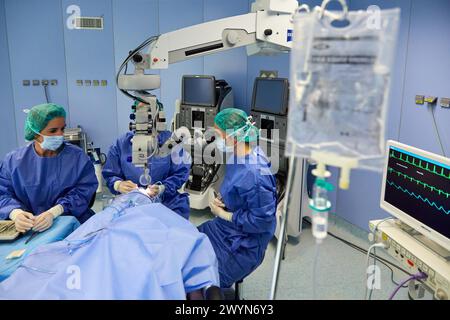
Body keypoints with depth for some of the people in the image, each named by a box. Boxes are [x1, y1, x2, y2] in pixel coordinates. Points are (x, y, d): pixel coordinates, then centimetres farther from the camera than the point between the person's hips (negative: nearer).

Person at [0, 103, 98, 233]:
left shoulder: (77, 157, 2)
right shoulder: (13, 161, 6)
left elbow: (84, 190, -5)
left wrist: (53, 213, -21)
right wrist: (15, 213, -19)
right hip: (28, 228, 1)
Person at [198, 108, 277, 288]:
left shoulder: (254, 175, -31)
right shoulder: (239, 156, -3)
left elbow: (261, 221, -26)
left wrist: (223, 214, -17)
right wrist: (221, 198, -4)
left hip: (245, 244, -9)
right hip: (228, 228, 9)